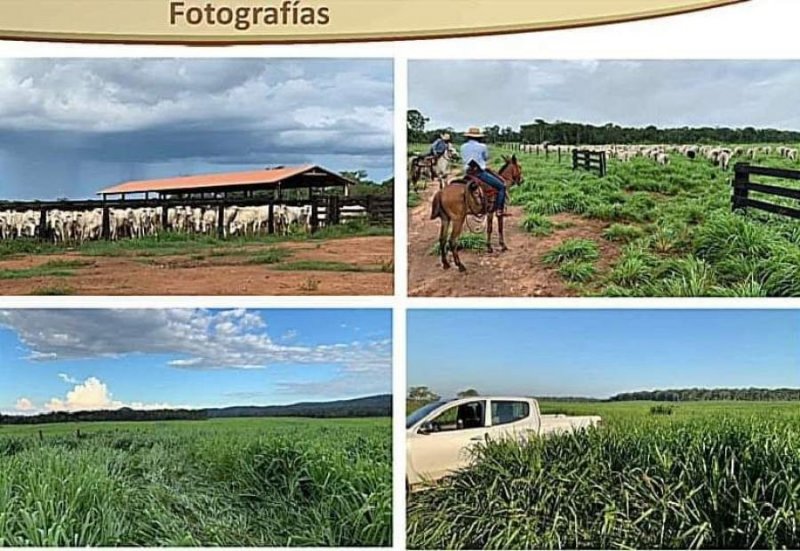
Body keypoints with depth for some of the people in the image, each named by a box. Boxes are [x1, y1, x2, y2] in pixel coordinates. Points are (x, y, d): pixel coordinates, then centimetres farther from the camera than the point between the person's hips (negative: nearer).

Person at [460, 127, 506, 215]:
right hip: (480, 173, -7)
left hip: (468, 173, 7)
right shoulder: (482, 146, -7)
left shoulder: (463, 147, 8)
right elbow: (486, 158, 8)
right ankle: (499, 210, -7)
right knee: (501, 186, 0)